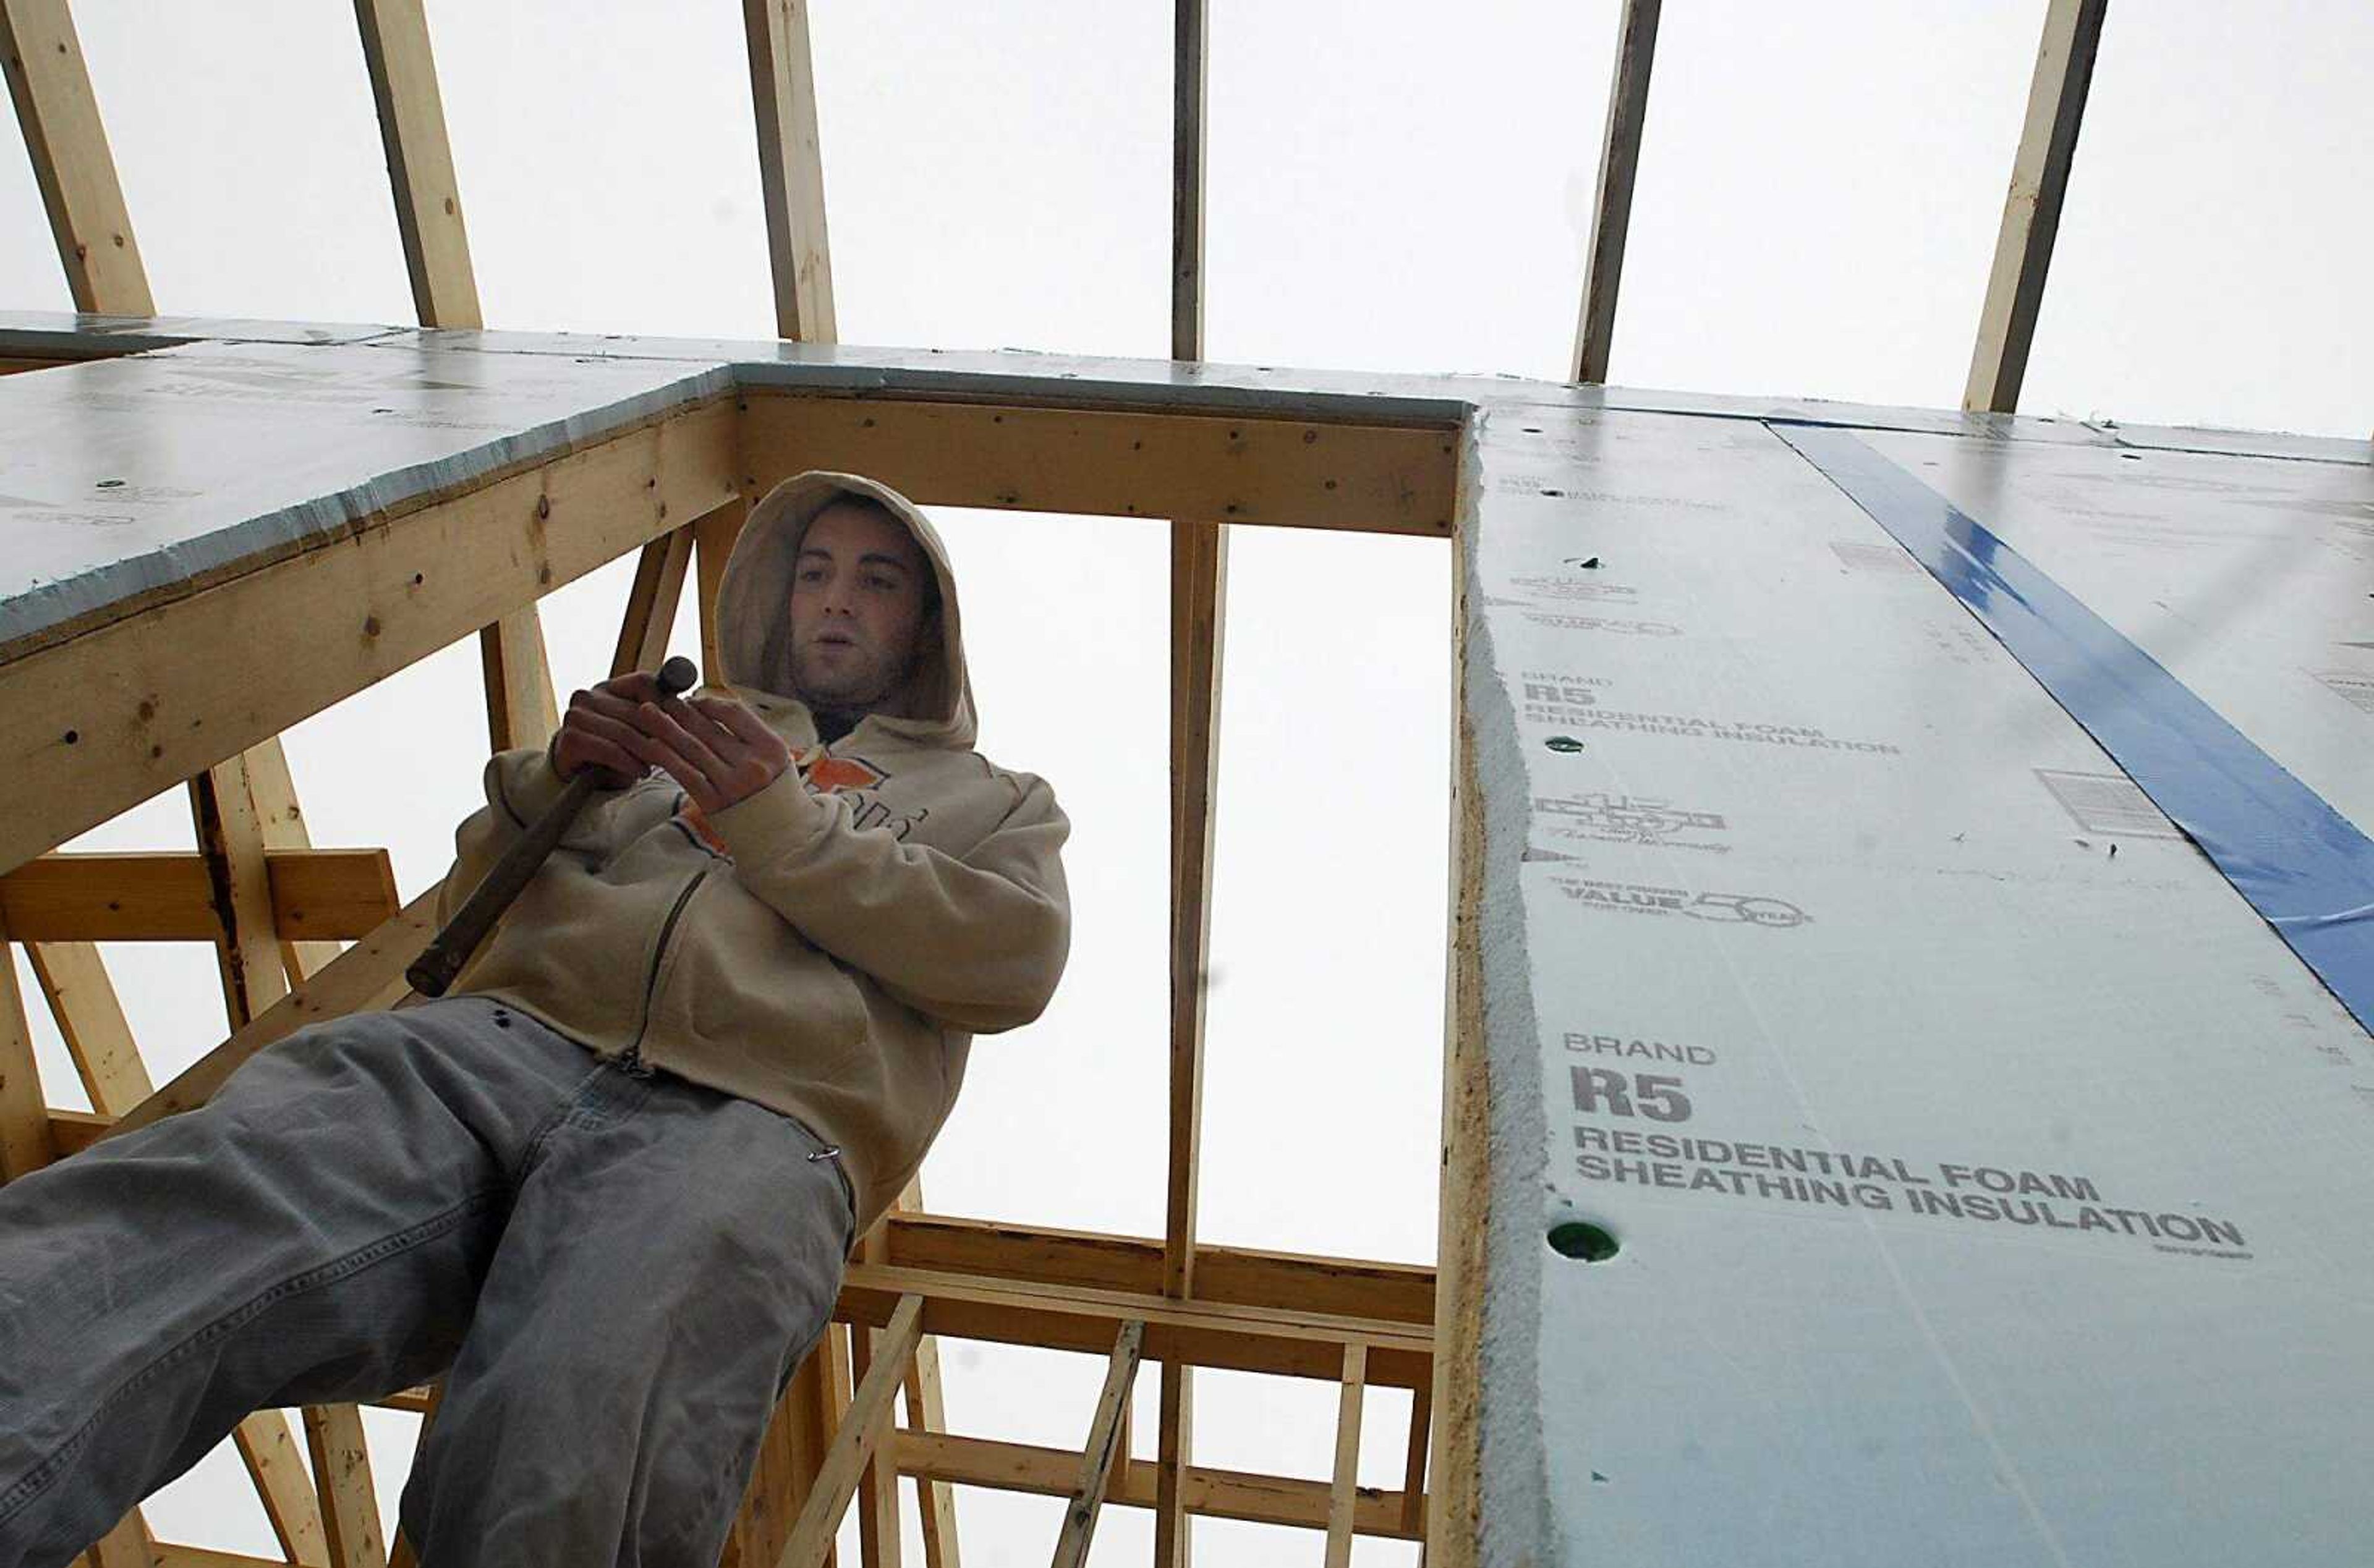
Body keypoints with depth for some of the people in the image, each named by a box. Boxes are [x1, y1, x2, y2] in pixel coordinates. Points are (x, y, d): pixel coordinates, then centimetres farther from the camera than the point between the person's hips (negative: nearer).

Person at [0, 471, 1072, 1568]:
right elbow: (470, 908, 33)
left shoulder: (994, 799, 27)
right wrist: (552, 787, 11)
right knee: (170, 1221, -29)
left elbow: (1015, 960, 3)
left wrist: (785, 825, 1)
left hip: (748, 1117, -3)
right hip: (514, 1037, 4)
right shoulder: (691, 732, 36)